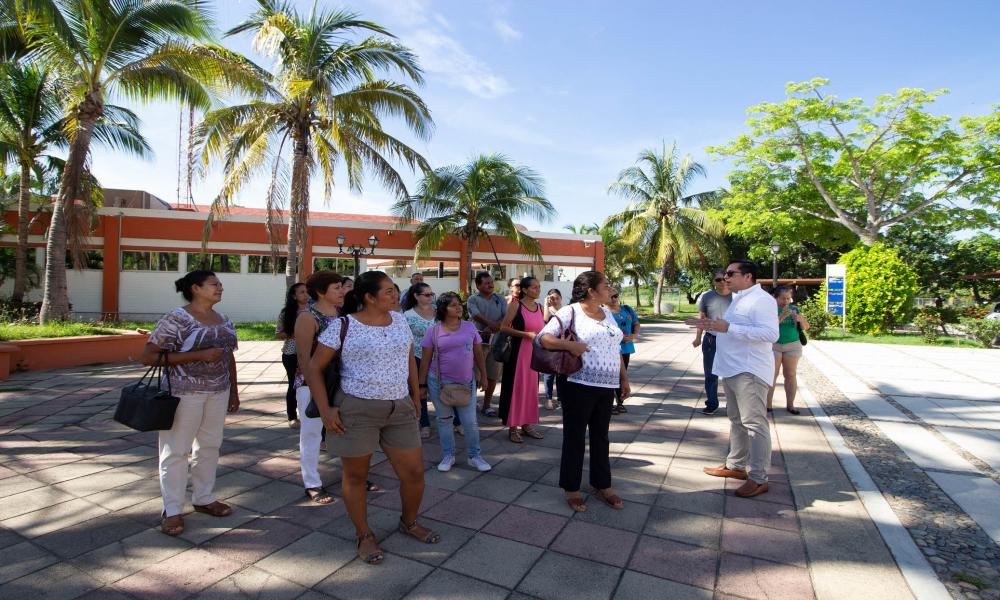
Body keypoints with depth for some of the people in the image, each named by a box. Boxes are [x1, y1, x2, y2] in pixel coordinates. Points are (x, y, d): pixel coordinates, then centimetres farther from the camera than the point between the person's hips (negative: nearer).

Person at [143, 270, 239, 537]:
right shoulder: (176, 319, -13)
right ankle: (172, 510, 19)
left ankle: (204, 498, 31)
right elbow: (148, 356, -16)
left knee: (209, 446, 15)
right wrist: (199, 355, -23)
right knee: (176, 450, 5)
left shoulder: (224, 320, 8)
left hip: (218, 392, 6)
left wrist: (234, 391, 13)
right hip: (185, 392, -6)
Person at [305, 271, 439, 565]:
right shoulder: (343, 326, -9)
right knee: (356, 476, 11)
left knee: (414, 473, 8)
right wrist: (325, 410, -10)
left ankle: (409, 522, 36)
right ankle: (364, 535, 34)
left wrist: (416, 396, 15)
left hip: (400, 409, 5)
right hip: (356, 409, -4)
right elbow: (313, 368, -4)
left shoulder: (399, 320, 6)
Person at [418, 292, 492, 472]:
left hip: (466, 382, 1)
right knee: (444, 420, 11)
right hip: (439, 382, -1)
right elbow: (426, 360, -2)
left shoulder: (470, 327, 0)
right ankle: (448, 456, 27)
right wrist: (422, 384, -1)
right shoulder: (433, 331, -6)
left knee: (471, 421, 4)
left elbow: (478, 354, 8)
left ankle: (474, 456, 21)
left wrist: (483, 375, 9)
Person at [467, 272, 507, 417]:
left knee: (493, 376, 7)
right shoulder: (473, 300, 3)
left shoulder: (500, 299, 12)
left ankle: (486, 405, 19)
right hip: (479, 340, -4)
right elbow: (477, 316, -14)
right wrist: (495, 325, -17)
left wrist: (491, 328, -13)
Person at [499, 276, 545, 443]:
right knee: (516, 387, -1)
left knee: (531, 387, 10)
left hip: (535, 351, 6)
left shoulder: (539, 307, 10)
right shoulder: (516, 305, -9)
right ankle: (513, 427, 8)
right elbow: (504, 327, -15)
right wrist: (527, 334, -19)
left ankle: (527, 424, 22)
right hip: (518, 351, -6)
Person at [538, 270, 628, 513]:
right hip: (579, 386, -6)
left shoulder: (608, 314, 13)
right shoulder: (570, 312, -10)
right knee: (575, 437, 6)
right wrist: (569, 344, -28)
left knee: (601, 437, 16)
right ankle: (571, 489, 20)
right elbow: (543, 337, -15)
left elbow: (616, 350, 19)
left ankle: (602, 486, 30)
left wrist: (624, 378, 17)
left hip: (606, 386, 7)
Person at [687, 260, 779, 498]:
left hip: (750, 372, -10)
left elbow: (770, 334, -25)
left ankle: (759, 479, 2)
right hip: (732, 370, 11)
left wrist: (728, 328, -27)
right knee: (736, 420, 18)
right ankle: (735, 465, 30)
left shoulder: (761, 300, -14)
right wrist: (710, 326, 14)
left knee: (754, 423, -5)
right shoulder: (739, 299, 18)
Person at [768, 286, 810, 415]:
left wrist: (801, 318, -15)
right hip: (773, 346, -3)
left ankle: (790, 404, 10)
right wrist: (782, 316, -28)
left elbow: (806, 327, 6)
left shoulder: (794, 308, 5)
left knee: (791, 375, 4)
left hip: (792, 346, 3)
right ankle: (768, 404, -2)